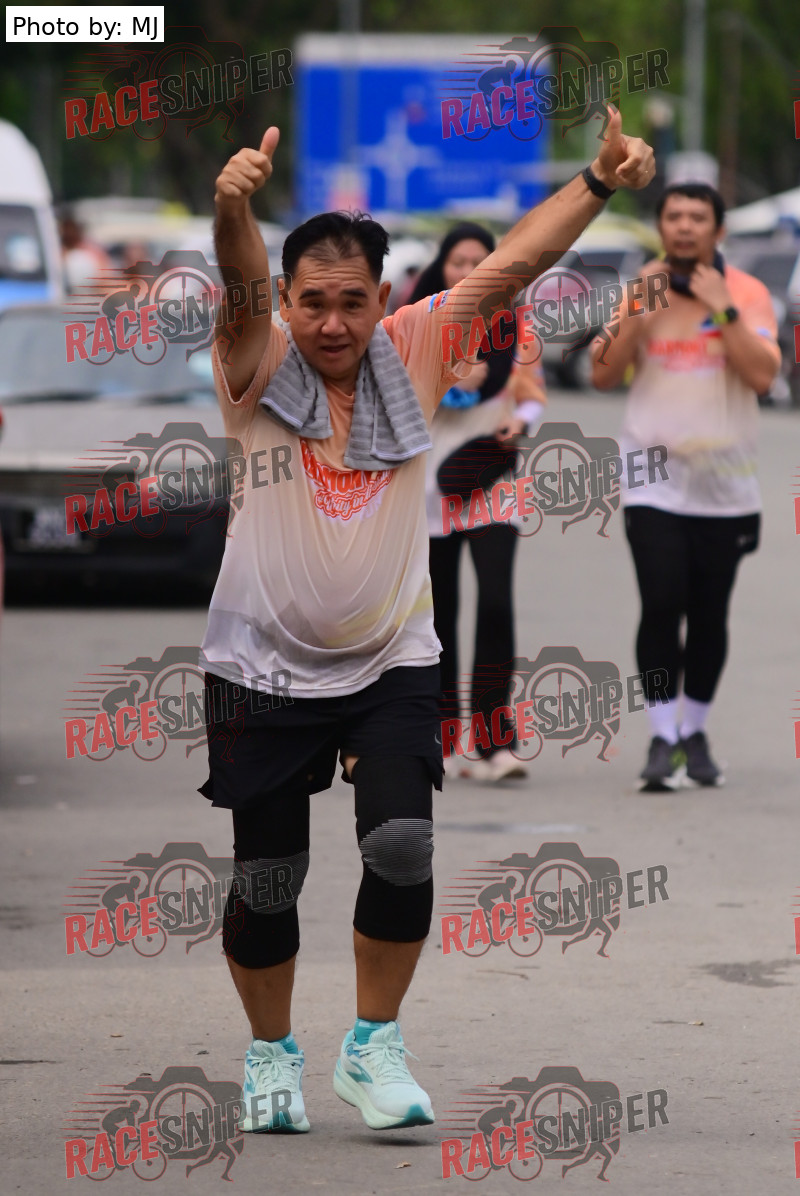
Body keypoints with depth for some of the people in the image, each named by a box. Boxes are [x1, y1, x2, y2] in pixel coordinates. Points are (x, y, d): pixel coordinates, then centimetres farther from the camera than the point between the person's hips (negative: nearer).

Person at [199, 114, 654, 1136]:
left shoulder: (412, 355, 0)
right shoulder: (259, 371, -6)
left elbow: (513, 257, -3)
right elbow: (240, 284, -27)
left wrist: (600, 179, -13)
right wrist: (234, 207, -47)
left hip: (393, 664, 1)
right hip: (264, 667, -1)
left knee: (403, 845, -17)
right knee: (264, 881, 3)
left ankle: (373, 1045, 1)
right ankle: (271, 1054, 25)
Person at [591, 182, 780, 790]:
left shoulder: (748, 293, -1)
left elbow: (762, 375, -14)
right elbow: (604, 374, -2)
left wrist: (721, 309, -18)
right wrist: (638, 308, -12)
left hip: (725, 483, 0)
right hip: (653, 481, 0)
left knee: (710, 615, 6)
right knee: (661, 605, -13)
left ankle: (695, 733, 20)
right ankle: (662, 738, -10)